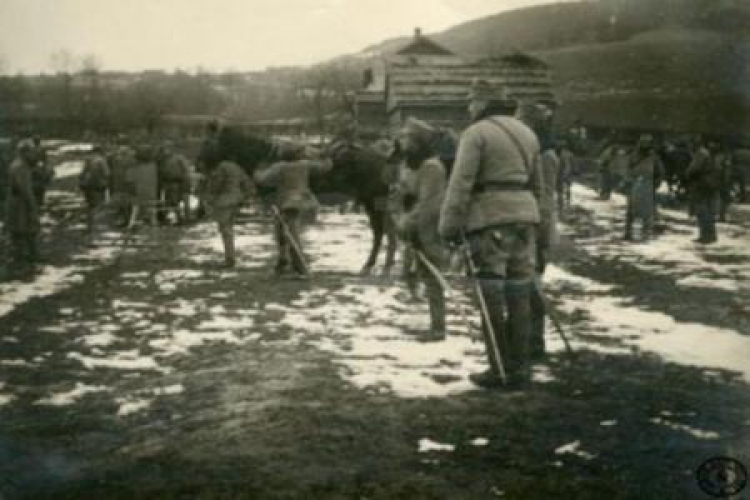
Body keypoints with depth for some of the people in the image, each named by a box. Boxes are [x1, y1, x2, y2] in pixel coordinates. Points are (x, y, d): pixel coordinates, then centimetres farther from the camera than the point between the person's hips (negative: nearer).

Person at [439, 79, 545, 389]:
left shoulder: (477, 133, -5)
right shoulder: (526, 133, 17)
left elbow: (460, 183, -12)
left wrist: (449, 225, -11)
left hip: (490, 218, -7)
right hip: (524, 216, 7)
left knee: (492, 297, -2)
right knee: (519, 296, 7)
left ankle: (499, 370, 1)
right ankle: (519, 368, 11)